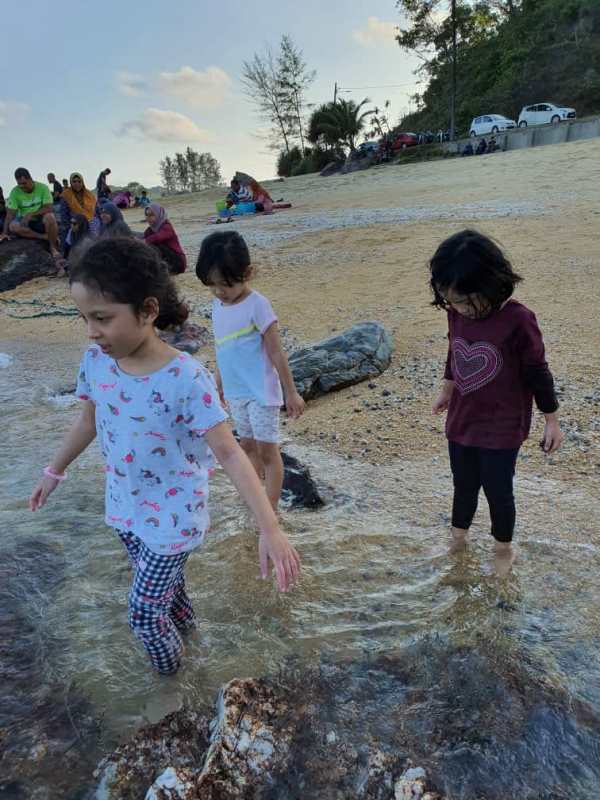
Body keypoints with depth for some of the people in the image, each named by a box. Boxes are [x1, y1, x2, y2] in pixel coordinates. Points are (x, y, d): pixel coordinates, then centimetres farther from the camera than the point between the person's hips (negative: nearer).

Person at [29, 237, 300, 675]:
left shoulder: (186, 378, -30)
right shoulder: (95, 361, -11)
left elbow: (229, 453, -29)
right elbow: (89, 421, 8)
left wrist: (270, 528, -33)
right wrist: (54, 471, 21)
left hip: (174, 518, -5)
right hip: (126, 507, 5)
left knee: (144, 611, 10)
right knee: (162, 584, 28)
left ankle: (168, 663, 43)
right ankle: (183, 620, 60)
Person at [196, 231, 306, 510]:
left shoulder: (257, 305, -18)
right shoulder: (218, 305, 3)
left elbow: (276, 353, -15)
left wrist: (291, 393, -12)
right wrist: (220, 384, 20)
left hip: (260, 393, -7)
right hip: (236, 392, 7)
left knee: (267, 449, 1)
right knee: (247, 445, 16)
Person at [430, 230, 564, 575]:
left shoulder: (518, 319, -23)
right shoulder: (457, 313, -7)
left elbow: (537, 373, -12)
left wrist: (552, 421, -3)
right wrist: (446, 392, 26)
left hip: (502, 429, -4)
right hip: (460, 423, 5)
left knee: (498, 492, 10)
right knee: (464, 486, 20)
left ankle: (504, 549, 36)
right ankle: (457, 539, 44)